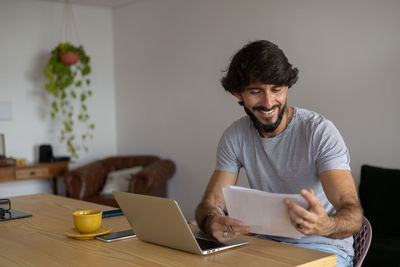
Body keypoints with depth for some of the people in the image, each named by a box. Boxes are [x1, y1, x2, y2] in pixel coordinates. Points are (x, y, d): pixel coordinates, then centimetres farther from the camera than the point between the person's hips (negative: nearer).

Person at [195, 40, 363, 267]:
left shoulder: (320, 131, -15)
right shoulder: (235, 137, -1)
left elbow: (354, 215, -22)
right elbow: (210, 203, -4)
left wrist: (324, 225, -47)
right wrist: (211, 222, -31)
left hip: (322, 249, -3)